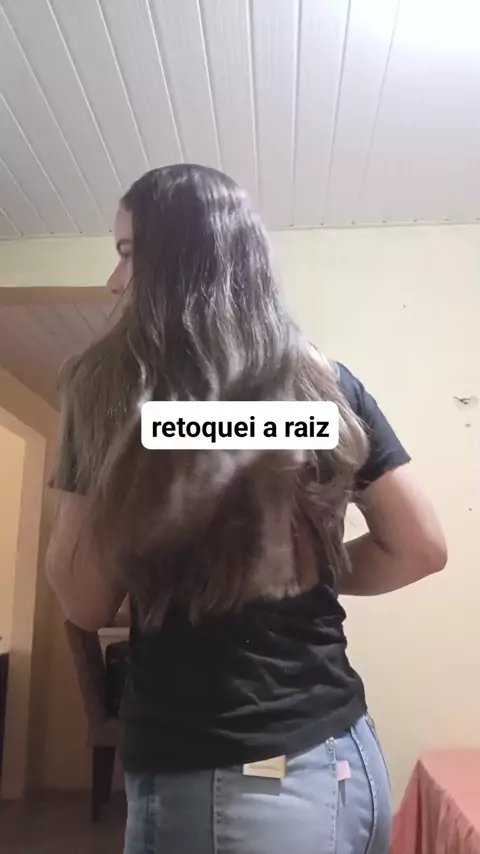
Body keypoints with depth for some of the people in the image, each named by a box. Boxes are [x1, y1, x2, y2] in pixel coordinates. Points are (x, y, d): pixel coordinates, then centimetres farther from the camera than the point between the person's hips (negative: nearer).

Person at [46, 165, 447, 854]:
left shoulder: (116, 386, -12)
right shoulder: (326, 383, 1)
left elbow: (87, 601, -7)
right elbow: (421, 547, 3)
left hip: (221, 783, -6)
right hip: (347, 759, 6)